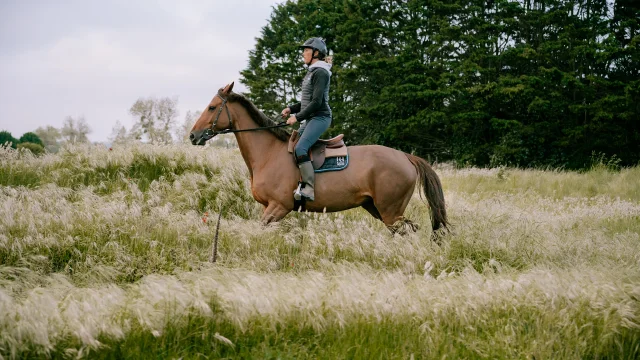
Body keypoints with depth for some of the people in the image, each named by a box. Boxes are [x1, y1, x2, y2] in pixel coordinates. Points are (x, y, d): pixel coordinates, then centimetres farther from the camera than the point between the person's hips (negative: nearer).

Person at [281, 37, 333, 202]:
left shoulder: (320, 73, -12)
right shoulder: (312, 72, 19)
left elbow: (316, 102, -19)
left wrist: (297, 116, -17)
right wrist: (291, 109, 11)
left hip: (320, 117, -11)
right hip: (310, 119, 11)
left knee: (300, 148, -26)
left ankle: (308, 189, -29)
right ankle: (299, 182, 18)